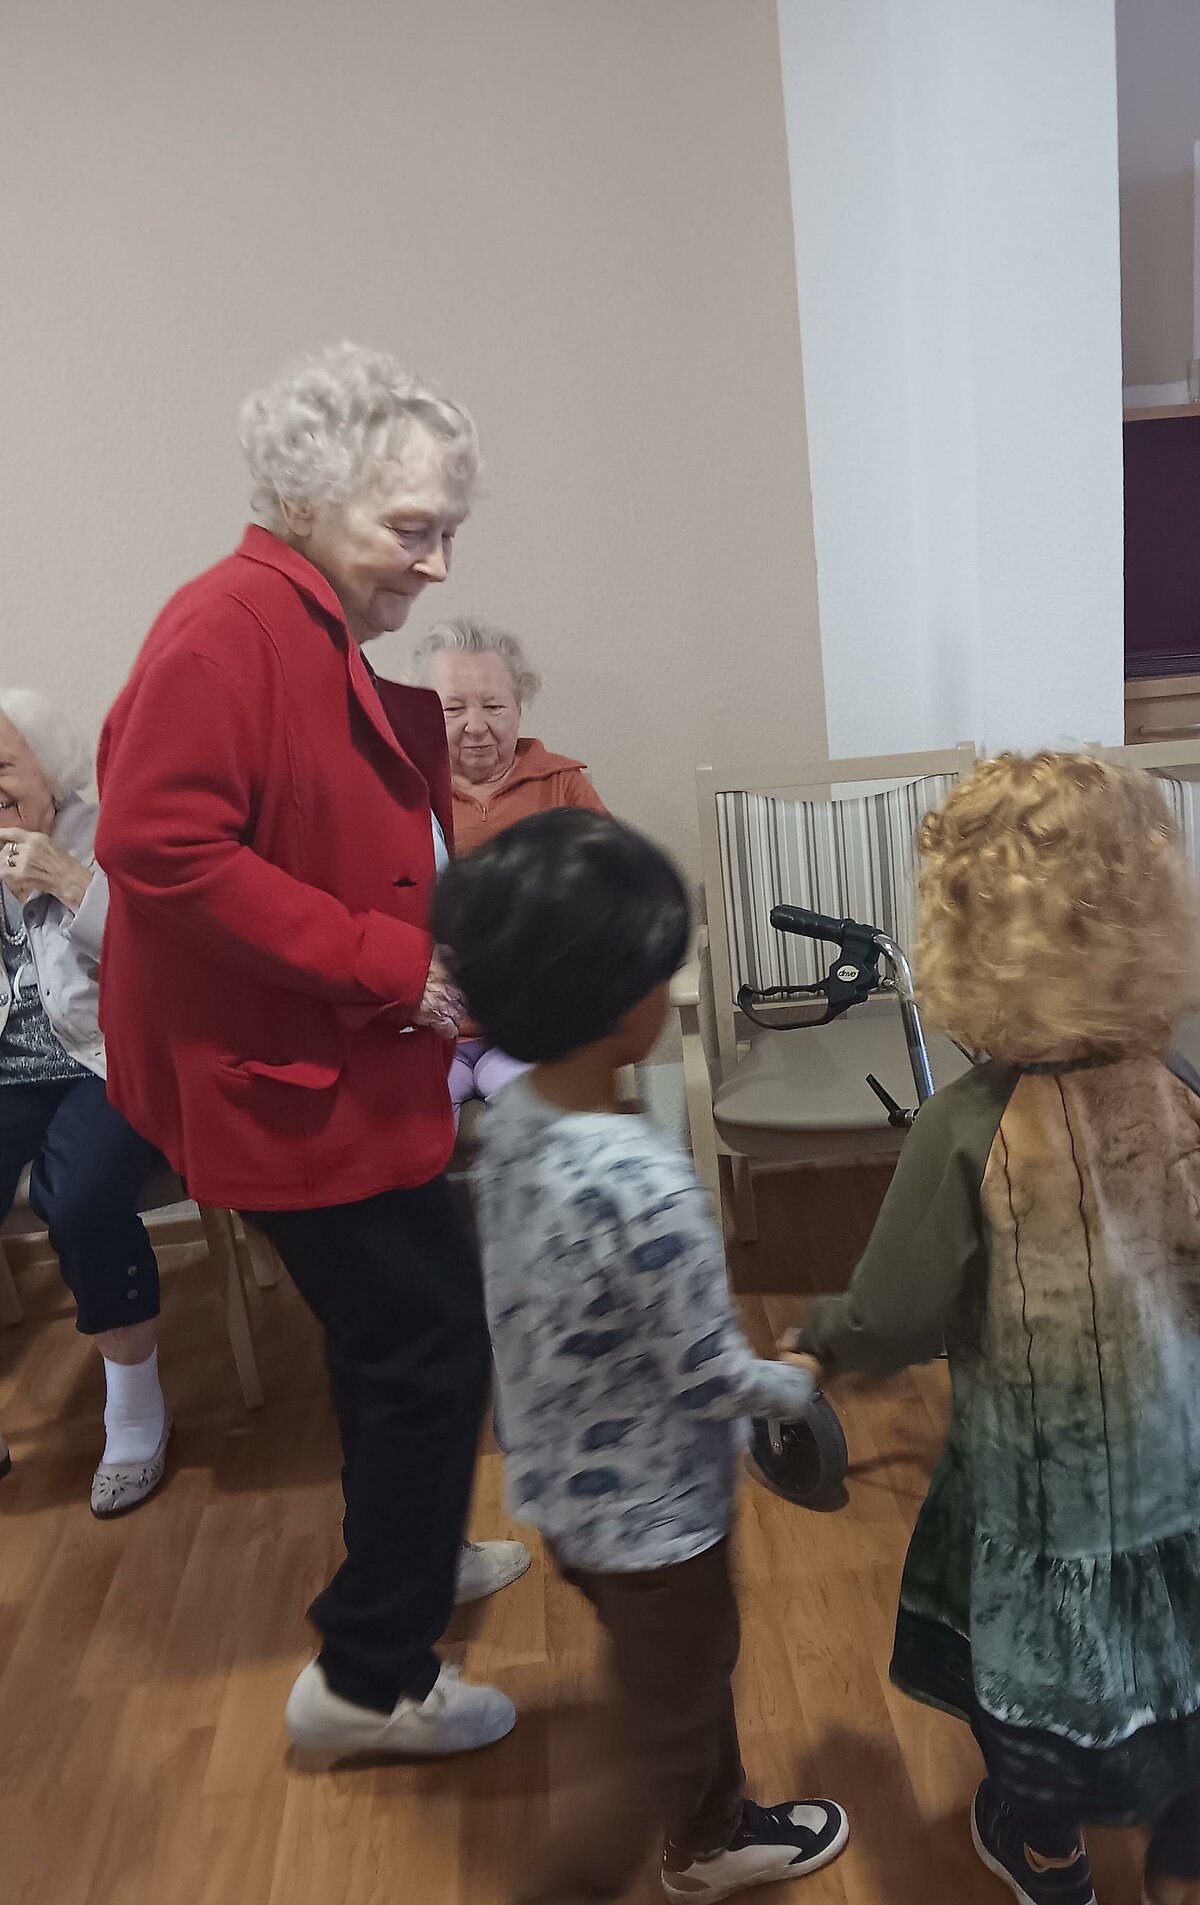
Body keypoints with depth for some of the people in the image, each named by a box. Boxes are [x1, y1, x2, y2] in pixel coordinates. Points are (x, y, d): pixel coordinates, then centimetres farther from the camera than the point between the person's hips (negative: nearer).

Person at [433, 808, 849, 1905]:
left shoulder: (511, 1121, -11)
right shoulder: (646, 1184, -36)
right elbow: (711, 1381, -24)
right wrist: (799, 1385, -2)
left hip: (563, 1484, 8)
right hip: (650, 1513, -8)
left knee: (696, 1669, 32)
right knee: (661, 1751, 18)